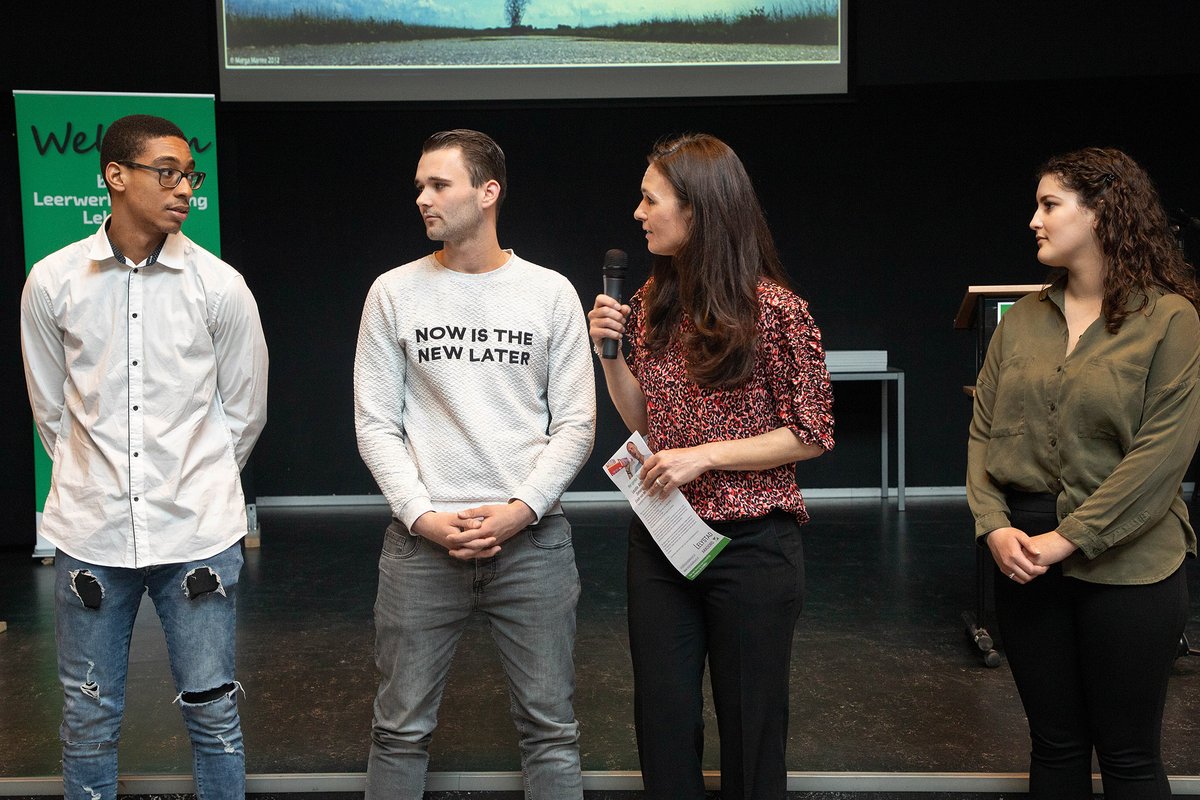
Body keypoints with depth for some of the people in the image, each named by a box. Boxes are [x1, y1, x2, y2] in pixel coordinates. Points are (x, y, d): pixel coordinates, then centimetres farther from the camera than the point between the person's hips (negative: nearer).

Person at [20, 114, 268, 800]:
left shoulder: (220, 286, -5)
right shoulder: (52, 282, -2)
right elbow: (51, 408, 9)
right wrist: (94, 483, 12)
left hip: (197, 532, -1)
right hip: (91, 532, 1)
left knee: (213, 714, 9)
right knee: (90, 718, 13)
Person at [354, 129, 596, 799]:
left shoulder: (551, 293, 3)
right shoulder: (394, 293, 4)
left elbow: (575, 424, 1)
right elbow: (376, 423, 2)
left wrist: (521, 511, -11)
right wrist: (423, 516, -9)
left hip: (533, 536, 0)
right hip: (422, 538, 0)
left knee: (551, 729, 7)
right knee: (402, 729, 8)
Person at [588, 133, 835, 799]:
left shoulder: (773, 308, -13)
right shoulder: (655, 299, 6)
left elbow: (812, 434, -10)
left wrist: (704, 455, -17)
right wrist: (611, 352, -4)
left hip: (749, 543, -5)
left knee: (750, 720, 10)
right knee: (663, 719, 12)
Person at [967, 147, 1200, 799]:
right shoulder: (1022, 319, 7)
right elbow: (983, 431, 6)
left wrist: (1069, 537, -17)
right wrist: (993, 524, -9)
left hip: (1127, 567, -4)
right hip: (1026, 559, 5)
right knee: (1054, 744, 14)